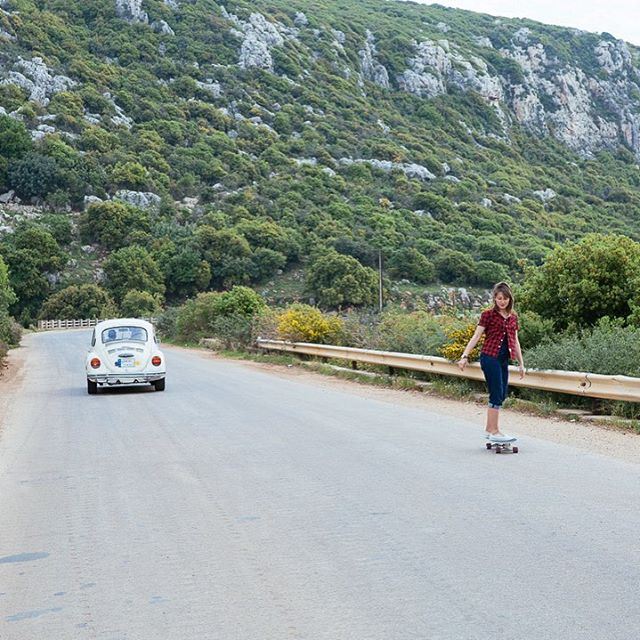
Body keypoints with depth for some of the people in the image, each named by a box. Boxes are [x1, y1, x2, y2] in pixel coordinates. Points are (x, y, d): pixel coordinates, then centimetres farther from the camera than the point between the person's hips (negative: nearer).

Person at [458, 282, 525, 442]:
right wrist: (465, 356, -18)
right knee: (497, 395, -8)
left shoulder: (513, 317, 12)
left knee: (501, 396, 9)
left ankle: (489, 430, 19)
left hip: (504, 360, 7)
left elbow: (515, 341, 18)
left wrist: (521, 363, 18)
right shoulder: (488, 315, -4)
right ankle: (494, 432, -2)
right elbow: (476, 336, -9)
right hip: (490, 357, -7)